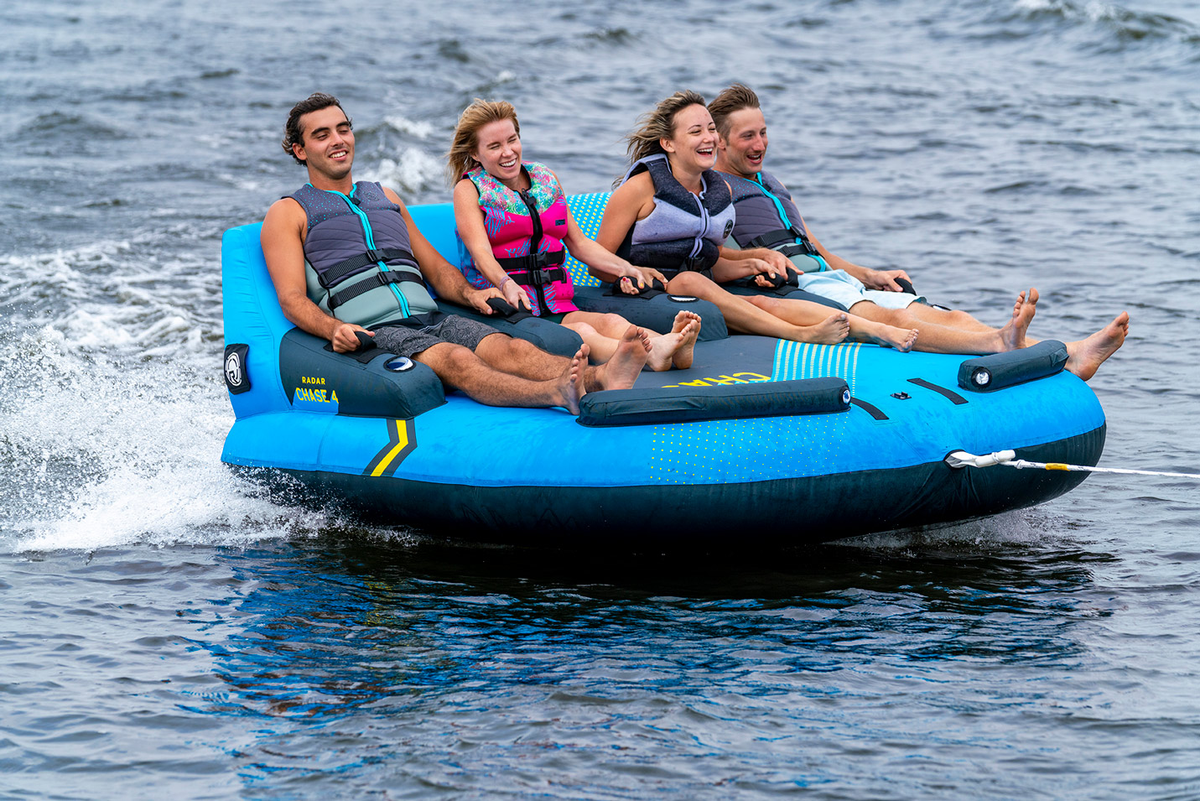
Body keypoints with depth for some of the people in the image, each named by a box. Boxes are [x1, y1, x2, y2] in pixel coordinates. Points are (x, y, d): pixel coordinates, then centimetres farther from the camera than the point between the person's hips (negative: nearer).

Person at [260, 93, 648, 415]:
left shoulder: (385, 198, 30)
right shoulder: (289, 213, 12)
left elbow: (435, 267, 29)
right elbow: (293, 298, 0)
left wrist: (468, 294, 6)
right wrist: (334, 329, -21)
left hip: (431, 319, 5)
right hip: (372, 331, -5)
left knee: (507, 348, -25)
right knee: (453, 359, -35)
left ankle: (601, 378, -53)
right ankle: (557, 393, -61)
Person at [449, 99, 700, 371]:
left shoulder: (546, 179, 20)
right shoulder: (469, 190, 4)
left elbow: (578, 243, 25)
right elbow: (481, 251, -12)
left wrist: (623, 268, 6)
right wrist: (506, 285, -34)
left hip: (558, 308, 5)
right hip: (505, 310, -5)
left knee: (612, 322, -30)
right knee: (581, 332, -35)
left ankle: (670, 345, -59)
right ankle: (650, 353, -62)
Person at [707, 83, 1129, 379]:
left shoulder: (772, 185, 33)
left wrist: (870, 276, 20)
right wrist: (760, 257, -24)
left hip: (836, 279, 8)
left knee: (948, 318, -13)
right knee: (890, 318, -35)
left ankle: (1069, 359, -31)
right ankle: (999, 344, -60)